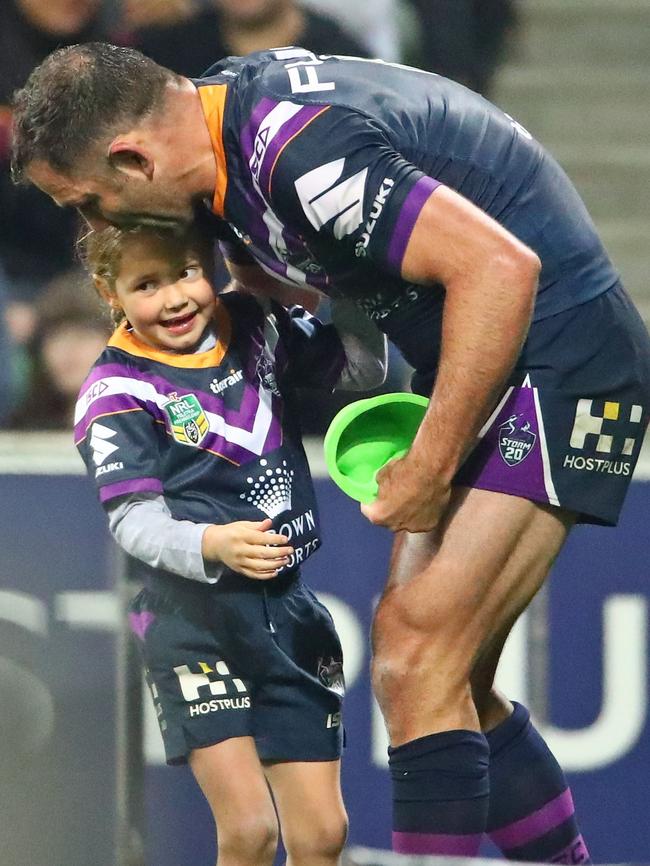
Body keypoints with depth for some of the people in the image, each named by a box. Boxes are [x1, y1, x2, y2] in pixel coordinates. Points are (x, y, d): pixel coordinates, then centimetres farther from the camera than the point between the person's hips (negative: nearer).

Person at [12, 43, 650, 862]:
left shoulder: (301, 152, -27)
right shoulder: (220, 103, 3)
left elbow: (500, 268, -32)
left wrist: (431, 468, -26)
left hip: (557, 357, -10)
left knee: (420, 666, -17)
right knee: (442, 683, 11)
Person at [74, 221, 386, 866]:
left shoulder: (255, 326, 6)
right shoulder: (117, 393, -9)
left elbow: (359, 367, 18)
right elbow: (136, 522, -16)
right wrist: (214, 546, -34)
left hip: (290, 612, 5)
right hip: (196, 621, -5)